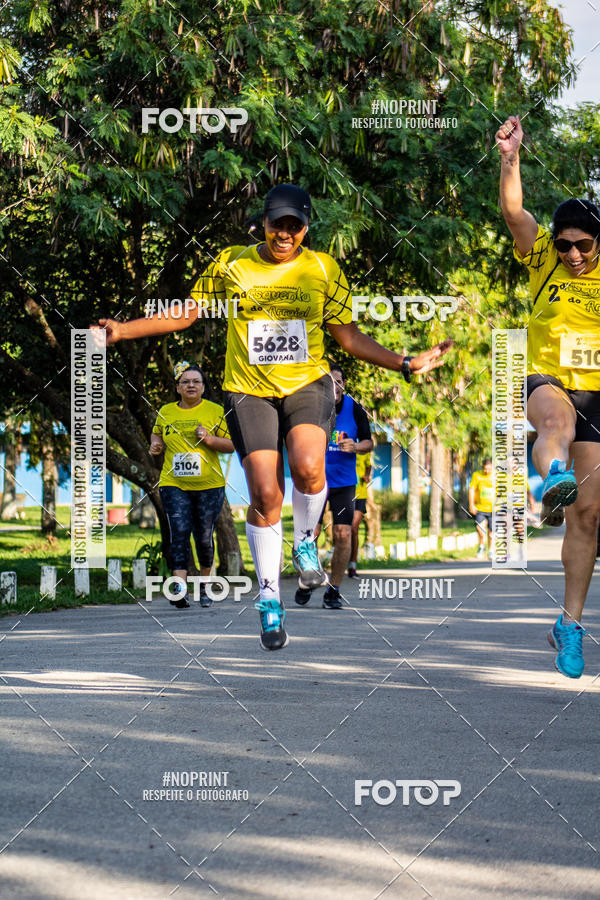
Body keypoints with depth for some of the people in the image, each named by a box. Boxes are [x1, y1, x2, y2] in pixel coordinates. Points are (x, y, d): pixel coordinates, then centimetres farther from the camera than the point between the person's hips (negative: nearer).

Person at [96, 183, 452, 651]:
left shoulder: (324, 270, 3)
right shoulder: (231, 264, 2)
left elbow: (350, 337, 9)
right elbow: (185, 315, 10)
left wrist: (407, 364, 0)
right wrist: (122, 330, 0)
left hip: (307, 384, 0)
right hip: (249, 391, 0)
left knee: (308, 467, -28)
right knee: (265, 494, -8)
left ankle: (305, 542, 4)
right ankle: (269, 599, 8)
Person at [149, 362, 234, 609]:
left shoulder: (216, 411, 2)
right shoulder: (166, 412, 9)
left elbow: (231, 445, 3)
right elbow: (157, 432, 30)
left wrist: (209, 439, -13)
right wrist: (155, 444, 9)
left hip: (209, 486, 0)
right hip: (174, 485, 0)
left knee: (204, 537, 6)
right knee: (179, 533, -15)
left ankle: (204, 584, 26)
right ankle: (180, 588, -23)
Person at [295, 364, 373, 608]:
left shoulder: (355, 409, -1)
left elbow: (368, 443, 4)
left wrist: (356, 447, -16)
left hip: (344, 482, 1)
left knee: (343, 535, -6)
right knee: (310, 534, -6)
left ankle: (333, 590, 5)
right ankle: (306, 584, 16)